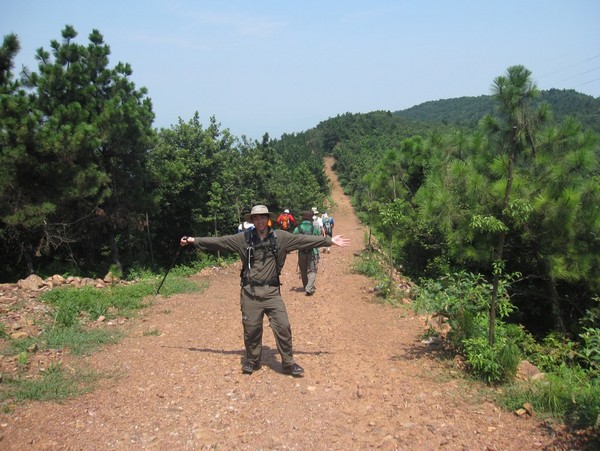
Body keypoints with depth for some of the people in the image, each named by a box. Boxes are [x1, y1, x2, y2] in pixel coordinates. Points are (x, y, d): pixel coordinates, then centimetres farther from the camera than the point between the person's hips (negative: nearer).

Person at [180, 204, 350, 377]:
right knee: (251, 328, 9)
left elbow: (304, 239, -1)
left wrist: (330, 240, -3)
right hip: (250, 292, 0)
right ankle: (251, 360, 31)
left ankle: (288, 363, 14)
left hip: (271, 291, 0)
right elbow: (219, 241, 3)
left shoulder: (280, 237, 0)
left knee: (283, 326, -3)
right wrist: (194, 240, 2)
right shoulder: (243, 238, 0)